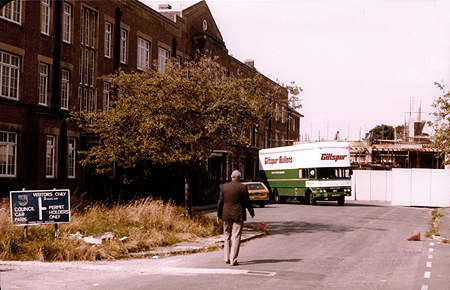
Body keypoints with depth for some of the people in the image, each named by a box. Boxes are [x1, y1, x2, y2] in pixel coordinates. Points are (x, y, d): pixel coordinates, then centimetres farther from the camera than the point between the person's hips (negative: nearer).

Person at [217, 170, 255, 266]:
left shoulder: (224, 186, 0)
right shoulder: (242, 187, -7)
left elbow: (220, 202, 2)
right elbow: (247, 202, -4)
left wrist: (219, 215, 9)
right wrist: (251, 212, 11)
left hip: (226, 215, 3)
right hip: (238, 215, -3)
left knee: (227, 236, 16)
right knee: (236, 237, 0)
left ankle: (227, 258, 18)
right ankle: (233, 260, -3)